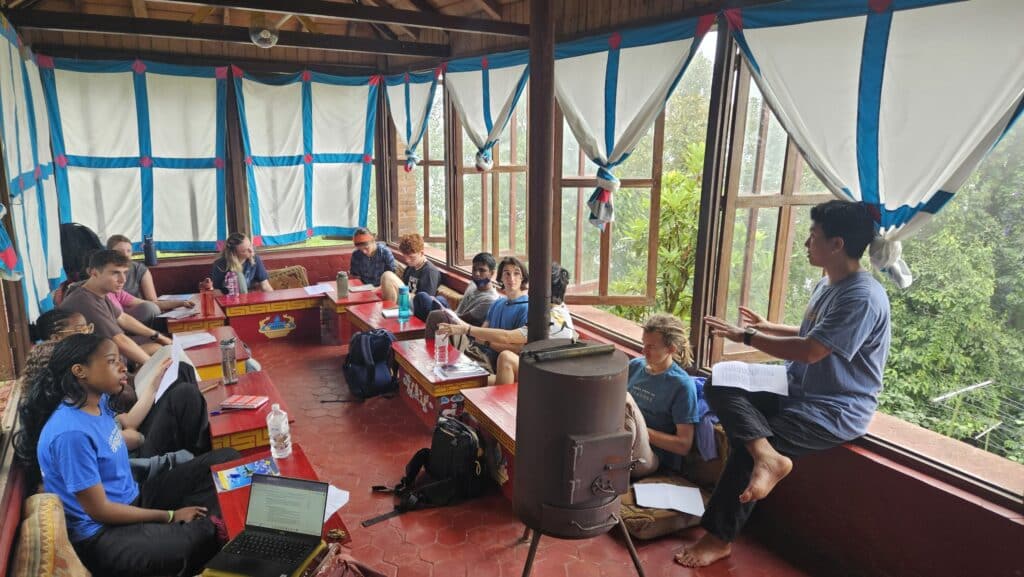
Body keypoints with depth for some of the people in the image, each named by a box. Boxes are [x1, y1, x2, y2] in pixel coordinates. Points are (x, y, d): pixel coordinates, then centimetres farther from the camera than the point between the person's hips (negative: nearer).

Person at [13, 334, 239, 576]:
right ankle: (206, 527, -4)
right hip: (101, 533, -9)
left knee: (226, 460, 0)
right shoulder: (71, 433, -25)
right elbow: (99, 510, -19)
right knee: (205, 538, -33)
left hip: (132, 499, 9)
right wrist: (170, 516, -11)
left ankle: (202, 523, -12)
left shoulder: (98, 401, -1)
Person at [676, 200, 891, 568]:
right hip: (797, 392, 9)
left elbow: (810, 351, -27)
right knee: (719, 388, -11)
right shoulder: (826, 285, 9)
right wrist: (767, 327, 21)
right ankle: (767, 456, -33)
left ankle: (719, 538, -3)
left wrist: (747, 337, -19)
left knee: (746, 444, -19)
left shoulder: (863, 297, -21)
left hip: (836, 412, -9)